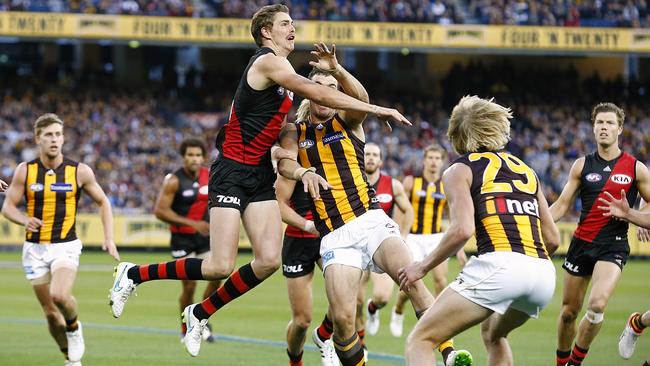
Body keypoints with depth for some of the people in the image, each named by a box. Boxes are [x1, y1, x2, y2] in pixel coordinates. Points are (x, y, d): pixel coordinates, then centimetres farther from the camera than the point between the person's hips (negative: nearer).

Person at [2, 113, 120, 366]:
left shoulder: (80, 171, -3)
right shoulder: (25, 171, -1)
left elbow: (103, 203, 9)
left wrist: (109, 238, -1)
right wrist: (24, 220, -19)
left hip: (66, 245, -2)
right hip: (35, 248, 2)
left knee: (60, 295, -29)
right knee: (50, 313, 5)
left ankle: (74, 327, 3)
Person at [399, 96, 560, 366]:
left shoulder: (459, 170, 9)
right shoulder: (524, 169, 26)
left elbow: (462, 230, -8)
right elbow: (552, 239, 23)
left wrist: (424, 266, 4)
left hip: (498, 265, -6)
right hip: (544, 274, 6)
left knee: (420, 341, -3)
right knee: (492, 333, 36)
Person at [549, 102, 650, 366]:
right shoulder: (582, 165, 6)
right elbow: (562, 205, 8)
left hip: (613, 245, -3)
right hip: (581, 243, 3)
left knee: (597, 305, -24)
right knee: (569, 311, 6)